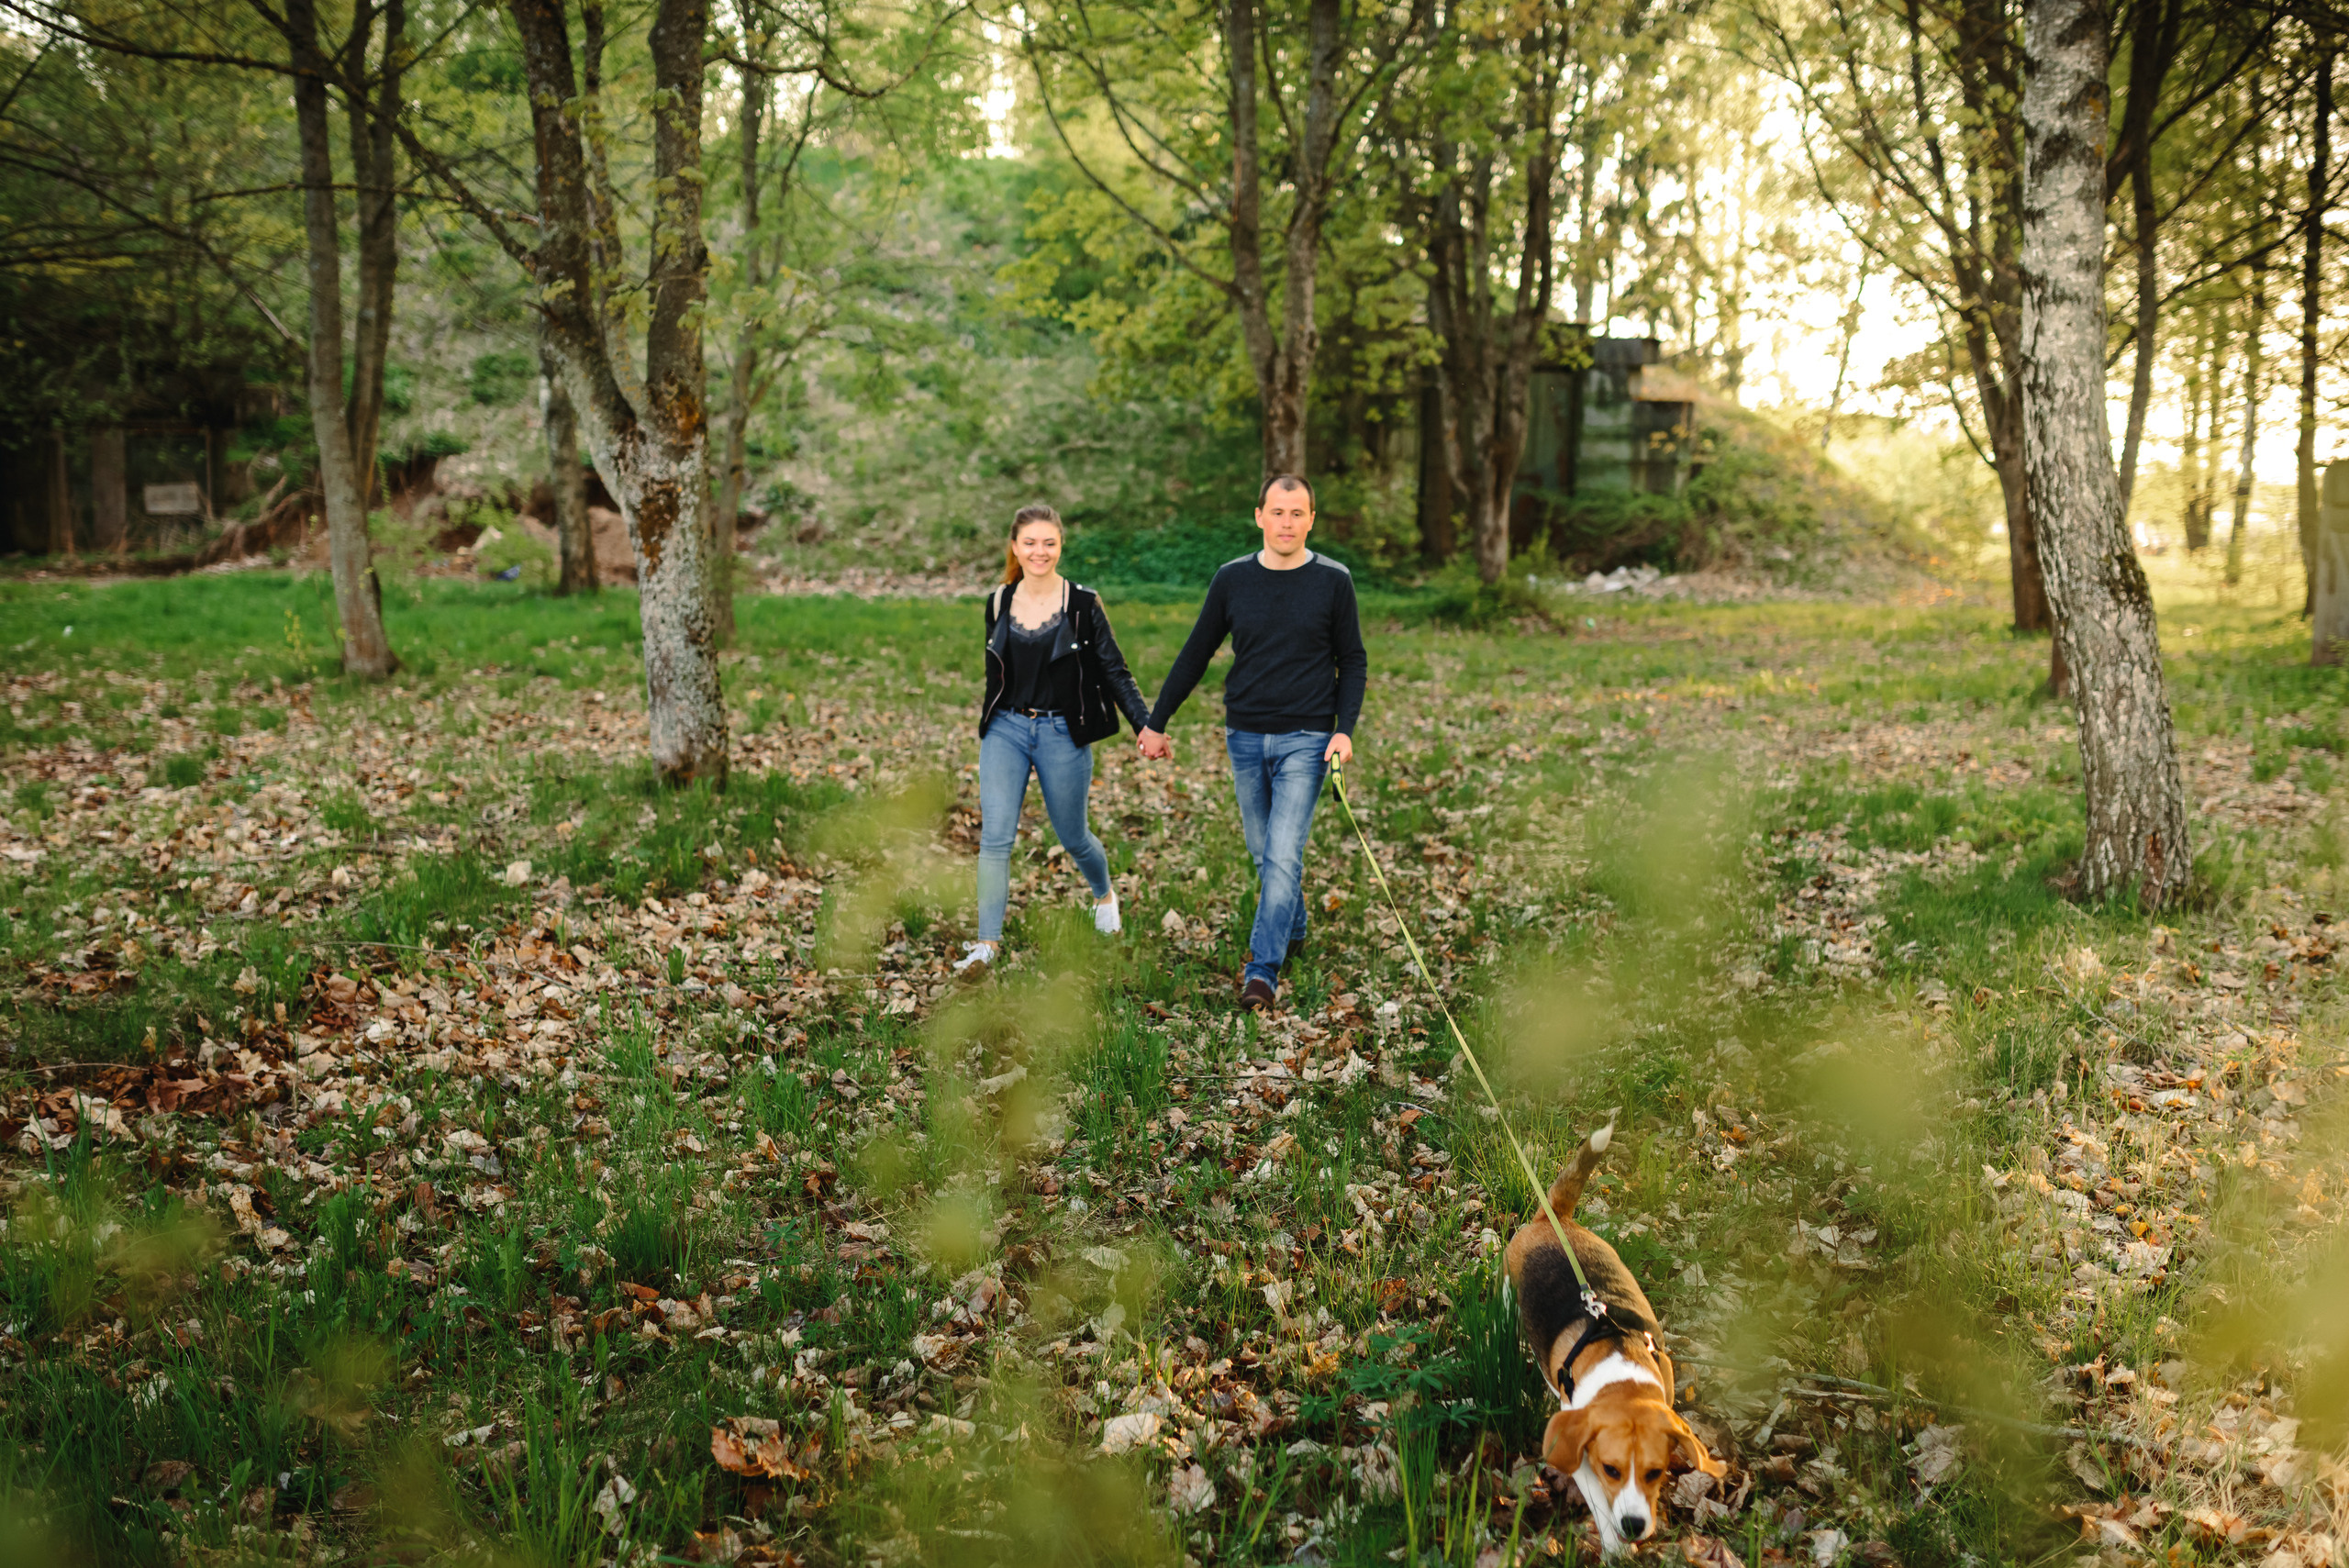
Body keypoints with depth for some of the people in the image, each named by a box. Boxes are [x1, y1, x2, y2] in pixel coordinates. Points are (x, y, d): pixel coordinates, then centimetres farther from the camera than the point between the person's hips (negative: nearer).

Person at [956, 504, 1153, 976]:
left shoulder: (1083, 605, -7)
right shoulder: (999, 604, 3)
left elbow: (1115, 671, -5)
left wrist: (1145, 724, -15)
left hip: (1062, 734, -2)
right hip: (1005, 730, 2)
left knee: (1072, 838, 12)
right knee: (995, 837, -10)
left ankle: (1104, 896, 44)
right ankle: (987, 942, -5)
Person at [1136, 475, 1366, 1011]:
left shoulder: (1333, 580, -3)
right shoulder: (1233, 579, 3)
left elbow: (1353, 662, 4)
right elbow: (1196, 655, 11)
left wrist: (1345, 730, -9)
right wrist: (1156, 722, 13)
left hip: (1305, 740, -3)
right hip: (1245, 738, 3)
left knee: (1283, 856, -11)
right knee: (1263, 853, 12)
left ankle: (1263, 971, -9)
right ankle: (1293, 931, 34)